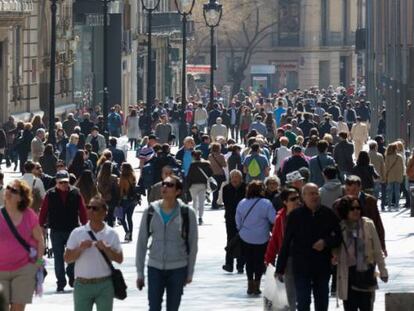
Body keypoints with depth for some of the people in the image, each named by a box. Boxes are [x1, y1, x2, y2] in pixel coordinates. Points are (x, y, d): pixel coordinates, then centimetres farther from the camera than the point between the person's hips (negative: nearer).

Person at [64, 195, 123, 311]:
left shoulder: (111, 234, 0)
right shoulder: (77, 233, 0)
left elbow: (119, 259, -2)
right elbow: (67, 258, 0)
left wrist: (105, 249, -16)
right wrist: (80, 248, -16)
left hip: (104, 285, 0)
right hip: (82, 285, 0)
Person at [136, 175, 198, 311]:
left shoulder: (187, 213, -6)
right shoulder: (150, 211, -2)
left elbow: (193, 244, 1)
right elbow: (141, 243, 4)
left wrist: (190, 273, 2)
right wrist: (140, 272, 3)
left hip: (178, 269, -1)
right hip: (155, 268, 1)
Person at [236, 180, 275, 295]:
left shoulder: (242, 203, -2)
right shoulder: (266, 203, -15)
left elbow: (238, 221, 6)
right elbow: (274, 219, -14)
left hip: (245, 237, 3)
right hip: (261, 238, -3)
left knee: (249, 261, 12)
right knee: (259, 261, 6)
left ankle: (250, 285, 14)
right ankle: (256, 285, 5)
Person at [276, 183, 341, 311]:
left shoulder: (328, 214, 0)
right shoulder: (295, 216, -4)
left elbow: (338, 237, 7)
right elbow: (286, 243, -2)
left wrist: (325, 242, -14)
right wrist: (280, 268, -3)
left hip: (323, 266, 2)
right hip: (301, 266, -2)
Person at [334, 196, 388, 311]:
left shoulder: (368, 225, -2)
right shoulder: (339, 228, 0)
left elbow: (377, 249, 3)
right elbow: (336, 252, 11)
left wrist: (382, 270, 3)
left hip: (365, 271, -1)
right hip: (348, 274, 1)